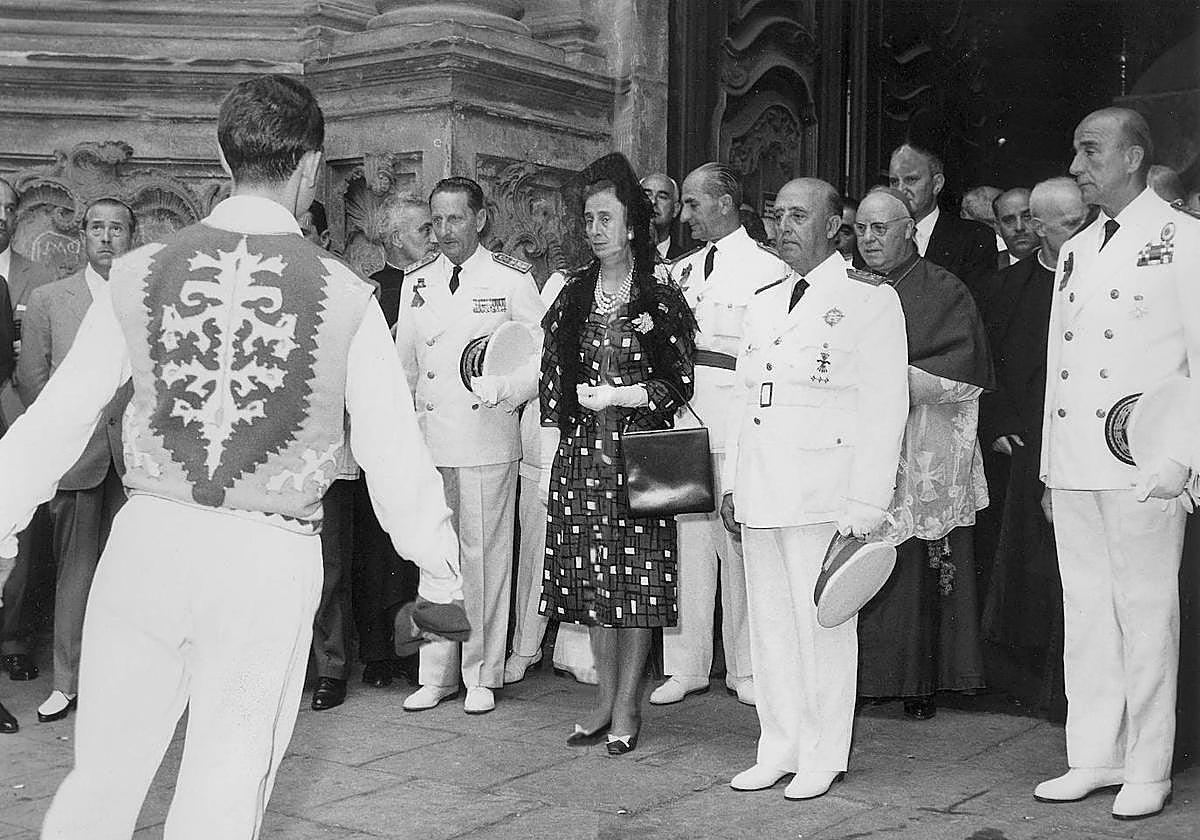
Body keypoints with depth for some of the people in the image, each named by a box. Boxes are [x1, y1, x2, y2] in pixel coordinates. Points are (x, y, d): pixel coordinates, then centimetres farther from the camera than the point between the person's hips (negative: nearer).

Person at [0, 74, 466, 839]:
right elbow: (395, 453, -2)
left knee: (101, 778, 16)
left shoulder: (140, 273, 0)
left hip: (149, 539, 2)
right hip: (273, 560, -2)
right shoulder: (345, 295, -5)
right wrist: (441, 573, 10)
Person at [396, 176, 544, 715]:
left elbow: (540, 357, 0)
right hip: (427, 438, 4)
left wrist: (503, 389, -16)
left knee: (485, 556, 0)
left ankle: (483, 675, 13)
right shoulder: (416, 281, 11)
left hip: (488, 437, -3)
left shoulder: (511, 279, 0)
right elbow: (403, 363, 17)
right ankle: (437, 675, 17)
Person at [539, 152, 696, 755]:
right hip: (580, 454, 4)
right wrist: (573, 403, 5)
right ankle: (604, 699, 18)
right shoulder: (572, 297, 12)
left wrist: (620, 395, -12)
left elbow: (680, 383, -4)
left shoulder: (660, 299, 0)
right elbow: (552, 371, 19)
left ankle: (627, 706, 9)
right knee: (592, 582, 7)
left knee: (635, 584, -1)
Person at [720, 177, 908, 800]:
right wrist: (730, 482, 13)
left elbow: (885, 408, -8)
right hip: (759, 492, 6)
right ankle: (778, 750, 22)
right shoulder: (763, 303, 18)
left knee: (822, 626, 0)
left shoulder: (869, 299, -3)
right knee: (770, 624, 11)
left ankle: (822, 758, 13)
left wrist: (864, 507, -13)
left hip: (823, 492, -6)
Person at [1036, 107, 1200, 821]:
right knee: (1085, 612, 9)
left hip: (1143, 465, -6)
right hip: (1074, 465, 6)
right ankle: (1094, 760, 19)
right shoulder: (1076, 251, 18)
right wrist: (1051, 465, 15)